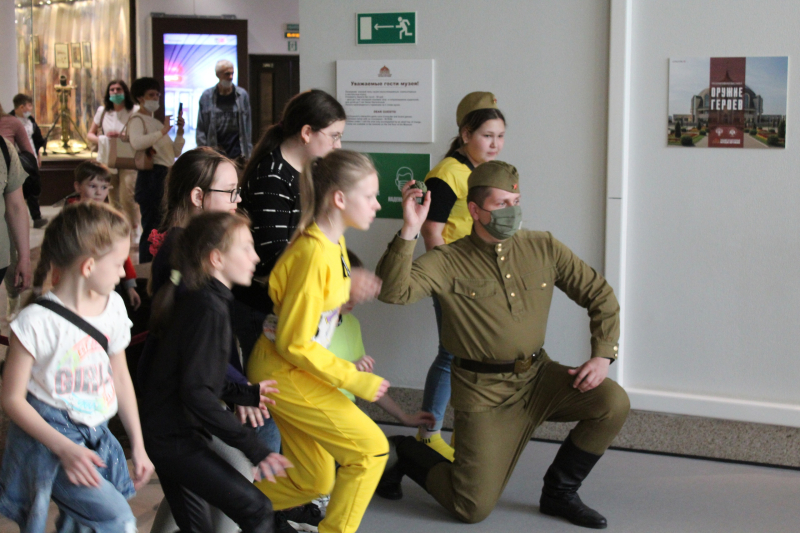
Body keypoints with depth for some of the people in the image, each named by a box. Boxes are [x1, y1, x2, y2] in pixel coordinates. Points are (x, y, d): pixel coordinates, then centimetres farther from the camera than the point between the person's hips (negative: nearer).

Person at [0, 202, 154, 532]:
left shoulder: (113, 306, 2)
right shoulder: (38, 321, -18)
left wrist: (138, 445, 15)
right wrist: (64, 448, -22)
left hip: (95, 437, 6)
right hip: (50, 439, -6)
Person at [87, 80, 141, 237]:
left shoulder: (135, 111, -3)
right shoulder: (102, 111, 8)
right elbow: (90, 134, 13)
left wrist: (122, 136, -21)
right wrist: (101, 140, -8)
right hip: (107, 160, 4)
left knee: (127, 197, -16)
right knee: (114, 200, 8)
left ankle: (134, 232, 1)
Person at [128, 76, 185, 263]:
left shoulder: (156, 122, 24)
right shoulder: (137, 119, -4)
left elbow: (175, 152, 22)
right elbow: (136, 142, -26)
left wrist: (180, 133, 7)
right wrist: (162, 131, -26)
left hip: (164, 177, 9)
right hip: (151, 176, -9)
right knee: (152, 228, -12)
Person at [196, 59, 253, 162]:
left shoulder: (242, 95, 5)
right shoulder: (207, 96, 3)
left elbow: (248, 126, 7)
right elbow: (200, 129, 5)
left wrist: (247, 152, 3)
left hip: (237, 153, 1)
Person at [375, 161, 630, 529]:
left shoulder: (543, 249, 0)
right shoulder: (449, 263, -10)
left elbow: (599, 294, 7)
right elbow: (393, 291, -26)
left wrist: (604, 354, -4)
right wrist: (409, 233, -35)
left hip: (538, 377, 4)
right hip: (485, 391, -4)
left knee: (612, 402, -19)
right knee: (472, 508, -8)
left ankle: (559, 492, 4)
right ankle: (406, 454, 23)